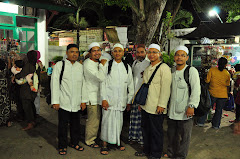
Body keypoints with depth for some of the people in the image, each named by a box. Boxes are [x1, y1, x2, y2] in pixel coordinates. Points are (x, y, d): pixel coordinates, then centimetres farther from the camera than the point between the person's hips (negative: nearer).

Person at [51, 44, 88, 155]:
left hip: (76, 103, 4)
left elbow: (83, 84, 11)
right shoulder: (59, 65, -4)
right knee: (63, 125, 6)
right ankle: (62, 146, 23)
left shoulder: (80, 66, 8)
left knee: (76, 124, 14)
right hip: (64, 103, -4)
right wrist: (55, 101, -9)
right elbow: (54, 83, -6)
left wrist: (83, 100, 9)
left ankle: (74, 143, 33)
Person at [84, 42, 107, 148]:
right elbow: (101, 78, -27)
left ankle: (92, 137, 36)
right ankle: (89, 141, 18)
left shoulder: (97, 63, 13)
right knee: (93, 120, 0)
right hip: (92, 97, -9)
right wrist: (102, 65, -17)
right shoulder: (88, 64, -17)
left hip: (98, 96, 9)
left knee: (96, 119, 19)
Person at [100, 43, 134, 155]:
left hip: (121, 100, 3)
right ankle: (105, 144, 12)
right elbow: (103, 83, -3)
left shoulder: (127, 67, 8)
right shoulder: (107, 65, 0)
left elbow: (130, 85, 11)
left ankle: (117, 141, 28)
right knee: (107, 120, -1)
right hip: (109, 99, -3)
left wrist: (129, 101, 9)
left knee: (119, 121, 9)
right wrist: (104, 99, -10)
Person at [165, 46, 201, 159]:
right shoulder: (171, 71, 10)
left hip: (185, 111, -5)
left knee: (184, 136, 7)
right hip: (172, 110, 5)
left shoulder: (192, 71, -8)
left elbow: (196, 90, -13)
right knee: (171, 134, 17)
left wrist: (192, 106, -18)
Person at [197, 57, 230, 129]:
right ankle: (216, 125, 22)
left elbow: (207, 80, -8)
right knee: (219, 110, 13)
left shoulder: (212, 70, -11)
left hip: (212, 93, -1)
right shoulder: (227, 73, -4)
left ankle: (201, 122, 16)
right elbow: (227, 84, 6)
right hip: (223, 95, 1)